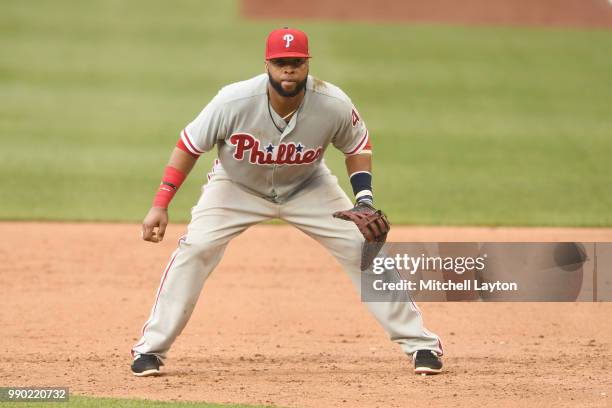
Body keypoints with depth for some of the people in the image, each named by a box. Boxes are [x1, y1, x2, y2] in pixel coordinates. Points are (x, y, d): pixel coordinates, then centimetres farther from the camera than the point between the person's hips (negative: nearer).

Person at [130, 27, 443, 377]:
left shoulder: (334, 105, -27)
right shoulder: (234, 102, -33)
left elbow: (358, 146, -5)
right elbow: (189, 146, -19)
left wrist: (365, 200, -18)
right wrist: (160, 205, -23)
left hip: (307, 188, 1)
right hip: (237, 187, -1)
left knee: (364, 249, -9)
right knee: (195, 249, -20)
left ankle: (420, 342, 5)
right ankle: (151, 348, -8)